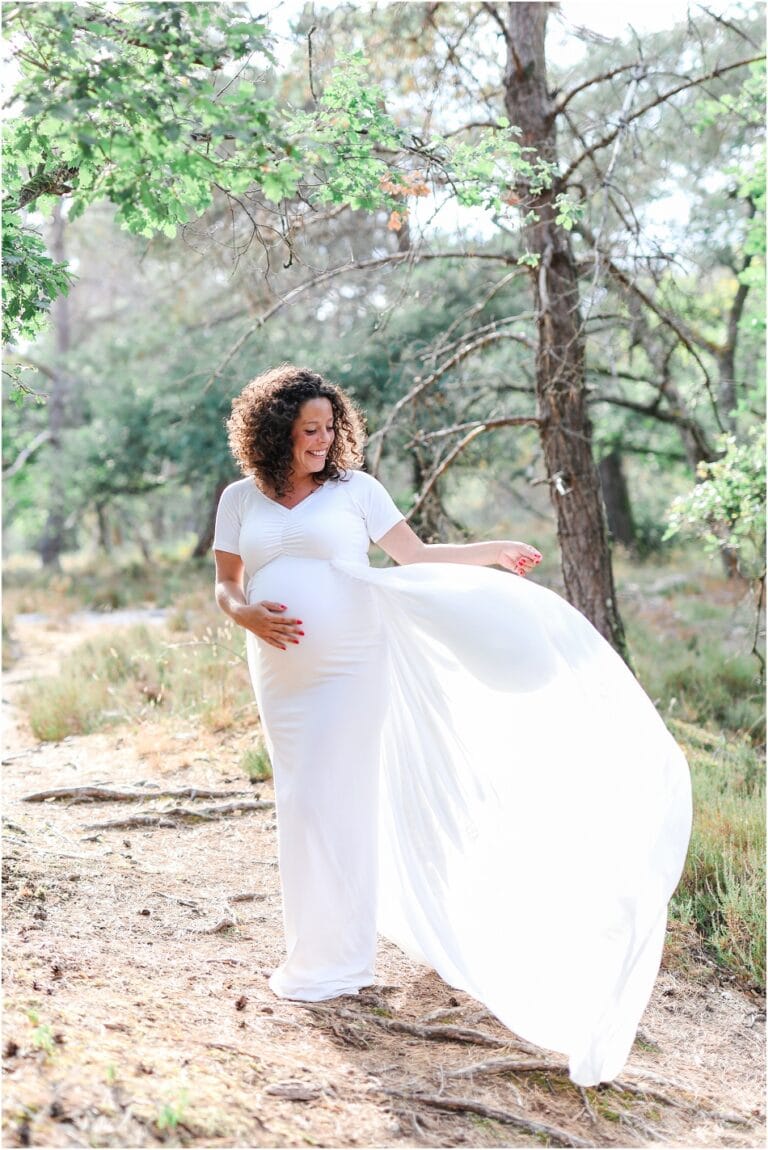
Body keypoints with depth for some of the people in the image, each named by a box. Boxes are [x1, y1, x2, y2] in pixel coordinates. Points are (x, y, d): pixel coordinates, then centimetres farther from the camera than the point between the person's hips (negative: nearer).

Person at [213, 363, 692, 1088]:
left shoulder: (354, 488, 1)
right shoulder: (240, 499, 7)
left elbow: (414, 556, 7)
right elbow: (225, 587, 9)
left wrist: (494, 553, -1)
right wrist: (248, 614, -12)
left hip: (349, 669, -4)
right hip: (280, 674, 4)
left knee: (327, 805, -8)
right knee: (304, 803, 8)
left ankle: (331, 961, 2)